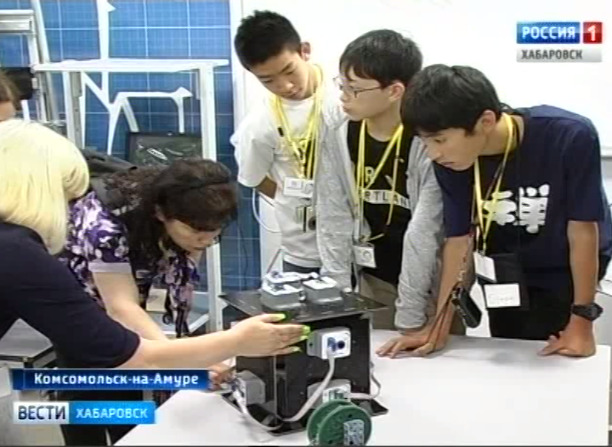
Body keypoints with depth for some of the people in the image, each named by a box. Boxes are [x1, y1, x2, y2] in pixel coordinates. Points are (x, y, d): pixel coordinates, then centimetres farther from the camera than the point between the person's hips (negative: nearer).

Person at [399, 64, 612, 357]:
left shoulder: (570, 137, -33)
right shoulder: (450, 162, -23)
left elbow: (583, 230, -23)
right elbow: (459, 239, -13)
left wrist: (582, 319, -19)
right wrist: (440, 326, -14)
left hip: (565, 271, -3)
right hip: (505, 275, 3)